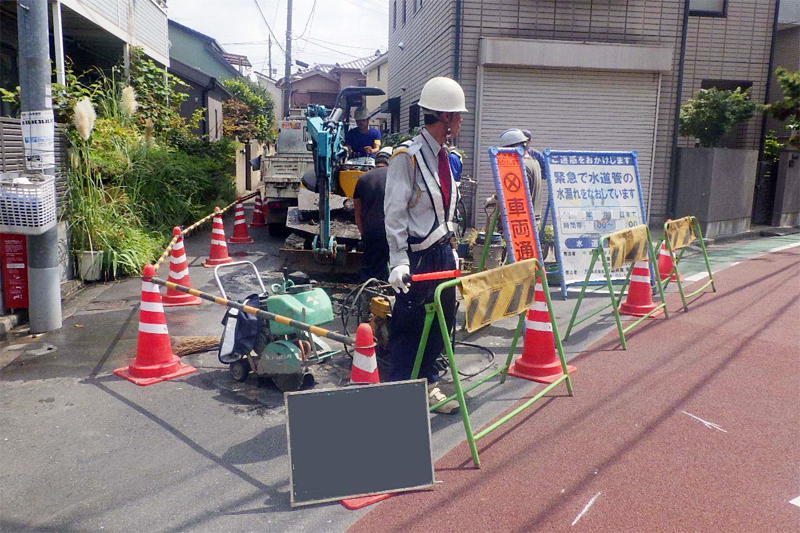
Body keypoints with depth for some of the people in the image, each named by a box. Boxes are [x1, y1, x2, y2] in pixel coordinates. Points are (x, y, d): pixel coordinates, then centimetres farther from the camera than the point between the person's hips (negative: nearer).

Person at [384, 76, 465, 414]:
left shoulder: (444, 156, 12)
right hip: (418, 255, -8)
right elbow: (395, 213, -16)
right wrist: (399, 261, -21)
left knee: (442, 320, 14)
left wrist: (451, 249, 18)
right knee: (408, 326, 0)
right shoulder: (407, 156, -13)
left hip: (443, 251, 8)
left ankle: (427, 384, 30)